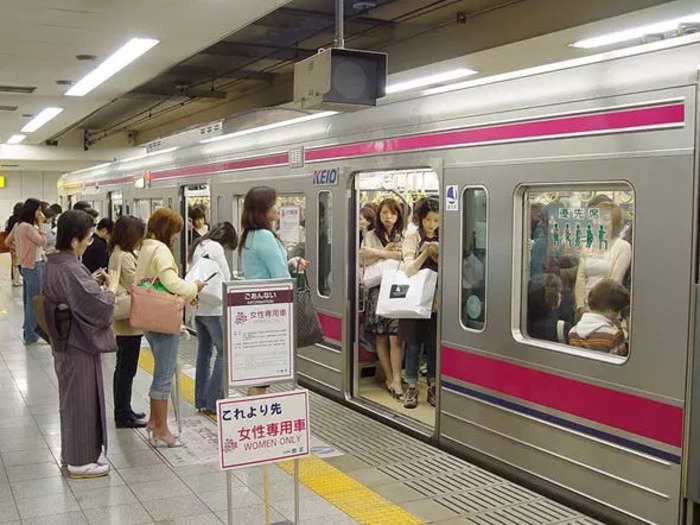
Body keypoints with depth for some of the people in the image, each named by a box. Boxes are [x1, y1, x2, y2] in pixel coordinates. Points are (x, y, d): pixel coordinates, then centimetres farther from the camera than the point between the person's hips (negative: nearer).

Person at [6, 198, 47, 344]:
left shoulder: (18, 225, 8)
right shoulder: (28, 227, -21)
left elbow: (8, 241, 19)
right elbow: (42, 242, -17)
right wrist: (40, 225, -14)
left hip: (26, 265, 10)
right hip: (33, 266, -10)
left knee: (28, 300, 19)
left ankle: (28, 327, 32)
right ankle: (31, 335, 4)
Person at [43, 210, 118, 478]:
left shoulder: (54, 264, 4)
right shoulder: (71, 270, -25)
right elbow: (99, 306, -24)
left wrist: (95, 284, 7)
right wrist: (111, 288, -7)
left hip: (64, 343, 10)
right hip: (80, 345, -10)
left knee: (71, 397, 20)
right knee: (81, 398, 3)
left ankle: (73, 452, 34)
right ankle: (80, 461, 15)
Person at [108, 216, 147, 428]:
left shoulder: (117, 254, 12)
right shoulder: (125, 257, -19)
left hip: (122, 322, 10)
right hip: (129, 322, -10)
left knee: (124, 368, 17)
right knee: (127, 368, -1)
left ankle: (123, 411, 28)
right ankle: (123, 417, 8)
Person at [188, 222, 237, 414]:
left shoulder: (198, 246, 17)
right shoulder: (215, 247, -10)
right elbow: (225, 278, -10)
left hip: (199, 308, 9)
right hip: (214, 308, -9)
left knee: (204, 353, 13)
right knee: (224, 352, -4)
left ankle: (201, 400, 18)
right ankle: (214, 401, -6)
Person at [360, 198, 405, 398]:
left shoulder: (405, 237, 7)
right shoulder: (371, 236, 13)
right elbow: (363, 258, 2)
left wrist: (379, 253, -7)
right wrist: (386, 253, -6)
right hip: (378, 289, 2)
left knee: (395, 337, -8)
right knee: (381, 337, 3)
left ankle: (396, 380, -7)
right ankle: (389, 378, 12)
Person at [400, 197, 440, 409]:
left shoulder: (443, 239, 7)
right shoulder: (412, 237, 2)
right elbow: (409, 269, -7)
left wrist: (437, 256, -12)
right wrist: (425, 252, -18)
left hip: (436, 299, 2)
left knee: (433, 345, 6)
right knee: (413, 345, 3)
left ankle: (433, 387, 16)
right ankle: (411, 388, 12)